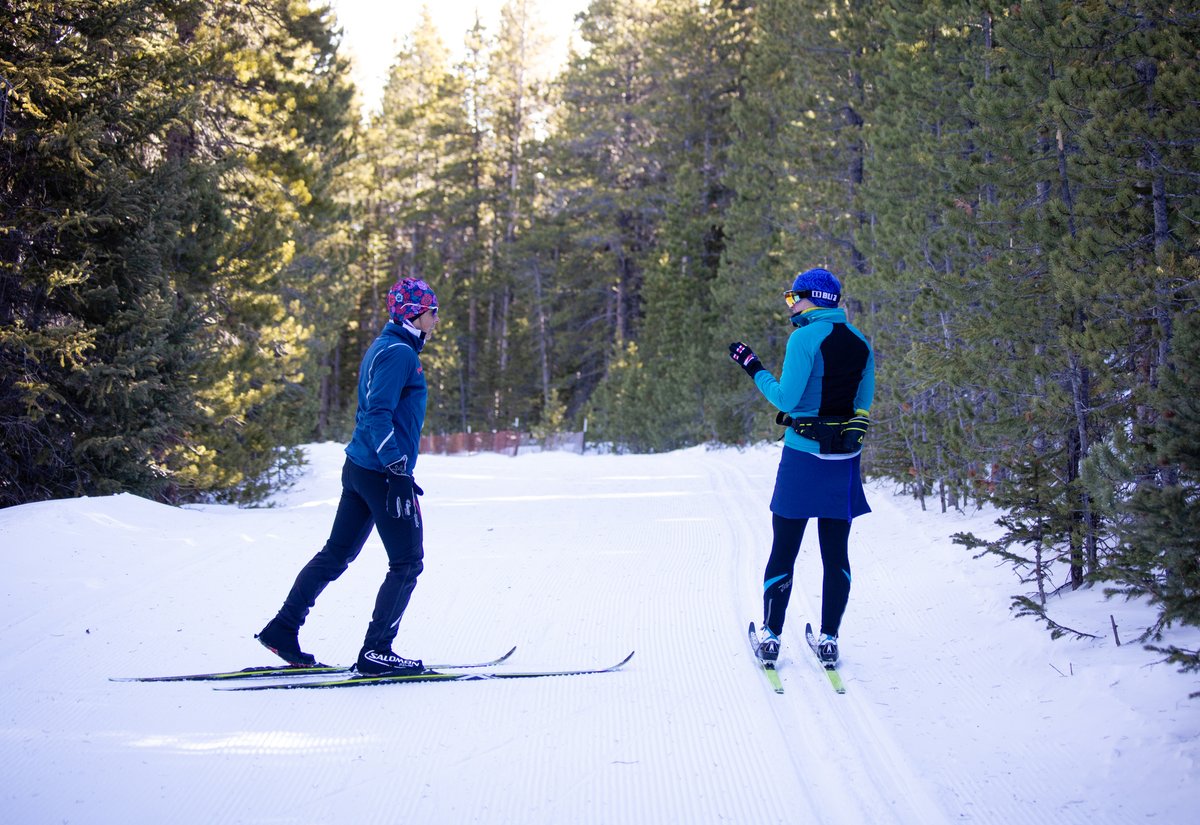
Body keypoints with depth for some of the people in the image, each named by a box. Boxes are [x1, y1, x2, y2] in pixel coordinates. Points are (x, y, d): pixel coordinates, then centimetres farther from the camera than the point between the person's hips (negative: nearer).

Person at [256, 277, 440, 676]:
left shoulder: (384, 348, 17)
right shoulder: (399, 353, -14)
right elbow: (378, 414, -22)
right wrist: (397, 470, -25)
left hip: (359, 468, 10)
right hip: (381, 473, -10)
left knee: (337, 553, 14)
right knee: (407, 562, -2)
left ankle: (282, 631, 16)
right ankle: (376, 652, 0)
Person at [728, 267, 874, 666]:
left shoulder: (805, 337, -12)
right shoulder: (860, 342, 8)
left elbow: (786, 398, -15)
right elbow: (864, 401, 11)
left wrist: (753, 368, -4)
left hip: (803, 455, -5)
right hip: (845, 459, 5)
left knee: (784, 550, 5)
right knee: (836, 552, 9)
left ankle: (771, 637, 9)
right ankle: (829, 640, 10)